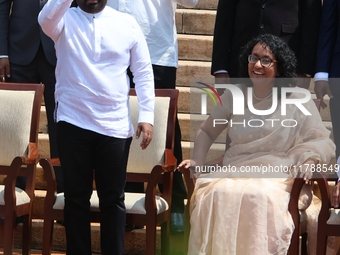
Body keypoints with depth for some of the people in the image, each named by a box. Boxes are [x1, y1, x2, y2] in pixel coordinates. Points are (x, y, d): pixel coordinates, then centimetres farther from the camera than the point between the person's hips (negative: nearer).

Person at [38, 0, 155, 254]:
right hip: (73, 122, 0)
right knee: (76, 196, 6)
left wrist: (147, 115, -3)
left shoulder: (127, 23, 5)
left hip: (116, 125, 1)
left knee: (113, 198, 4)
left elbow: (143, 71, 5)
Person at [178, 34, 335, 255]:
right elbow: (207, 132, 25)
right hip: (235, 171, 3)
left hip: (278, 176, -3)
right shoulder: (234, 95, 14)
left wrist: (309, 160, -21)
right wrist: (198, 160, 8)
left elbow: (323, 141, -1)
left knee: (261, 198, -38)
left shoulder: (298, 99, 5)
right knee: (216, 193, -32)